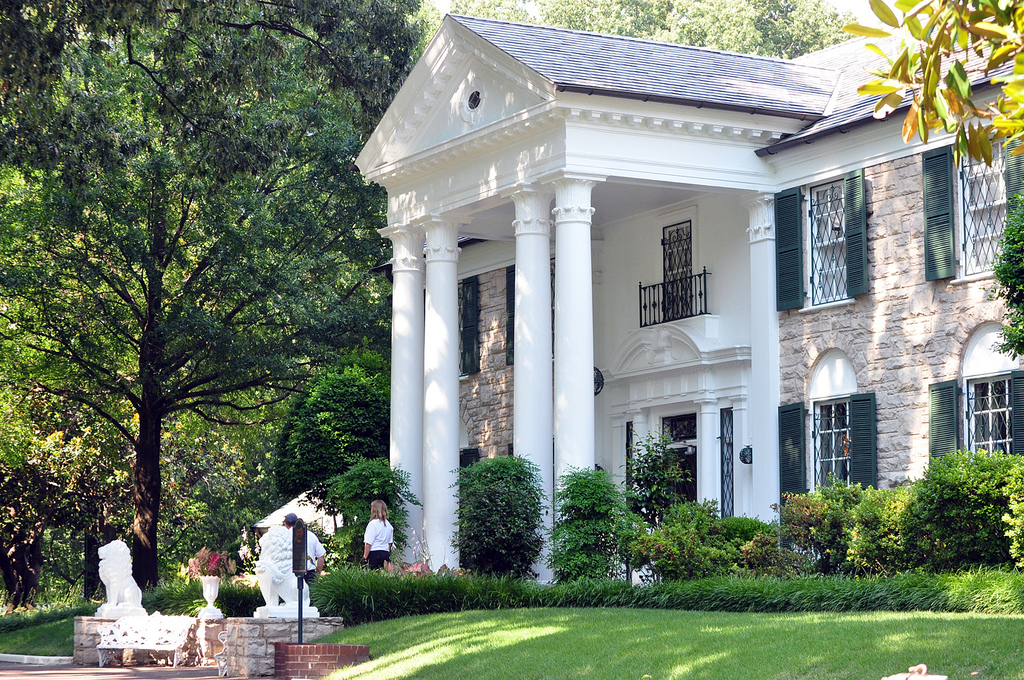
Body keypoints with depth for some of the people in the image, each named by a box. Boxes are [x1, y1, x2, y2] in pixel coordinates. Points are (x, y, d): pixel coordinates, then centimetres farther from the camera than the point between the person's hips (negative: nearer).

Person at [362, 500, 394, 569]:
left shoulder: (373, 523, -11)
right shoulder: (388, 525, 11)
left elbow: (368, 543, -13)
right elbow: (390, 543, 17)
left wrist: (365, 558, -9)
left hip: (374, 553, -7)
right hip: (385, 553, 7)